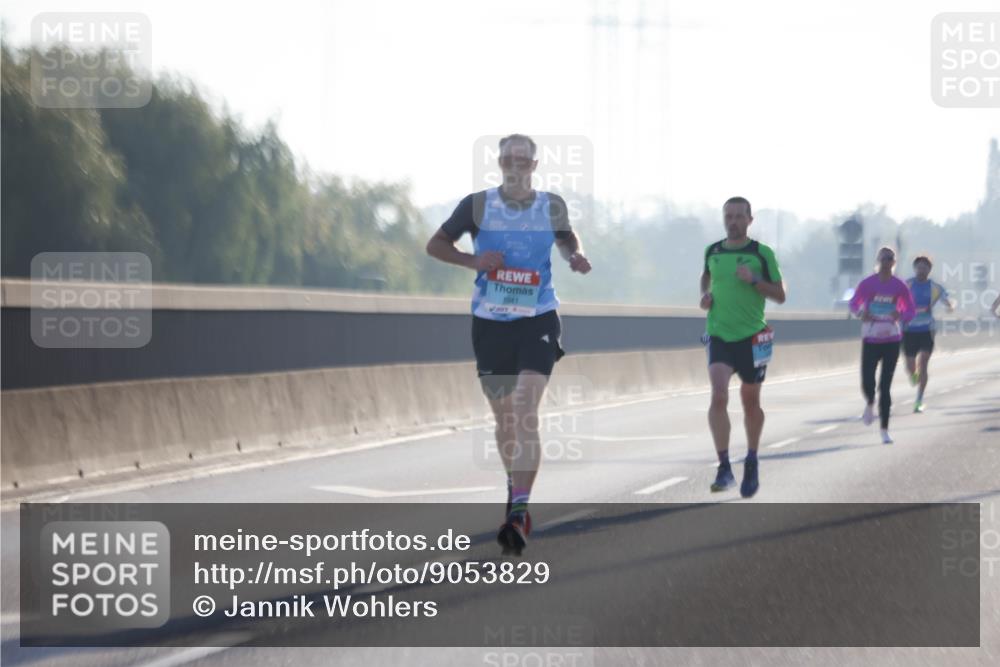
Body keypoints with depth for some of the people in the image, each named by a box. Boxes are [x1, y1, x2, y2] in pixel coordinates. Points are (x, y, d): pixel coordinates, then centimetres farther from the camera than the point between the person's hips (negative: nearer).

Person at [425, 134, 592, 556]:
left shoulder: (552, 206, 3)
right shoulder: (478, 205, -2)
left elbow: (566, 238, 23)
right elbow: (435, 245, 6)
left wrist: (574, 257, 1)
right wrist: (473, 261, -11)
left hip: (538, 321, -1)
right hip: (490, 323, 1)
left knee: (525, 414, -17)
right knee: (504, 419, 11)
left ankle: (518, 513, -22)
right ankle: (516, 492, 36)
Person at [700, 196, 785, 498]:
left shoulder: (762, 253, -3)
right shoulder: (712, 251, 5)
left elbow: (780, 295, -2)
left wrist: (754, 279, -17)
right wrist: (705, 295, 5)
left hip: (752, 337, -1)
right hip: (719, 335, 1)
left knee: (750, 402, 10)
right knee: (718, 396, -18)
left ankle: (751, 462, 31)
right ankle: (724, 468, -18)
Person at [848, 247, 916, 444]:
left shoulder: (899, 286, -1)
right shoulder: (867, 284, -3)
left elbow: (911, 311, 4)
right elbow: (854, 304, 5)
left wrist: (900, 315, -19)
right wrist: (861, 313, -19)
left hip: (892, 340, 0)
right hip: (870, 339, 0)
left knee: (885, 386, -2)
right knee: (867, 383, -9)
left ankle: (885, 430, 4)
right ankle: (870, 404, 29)